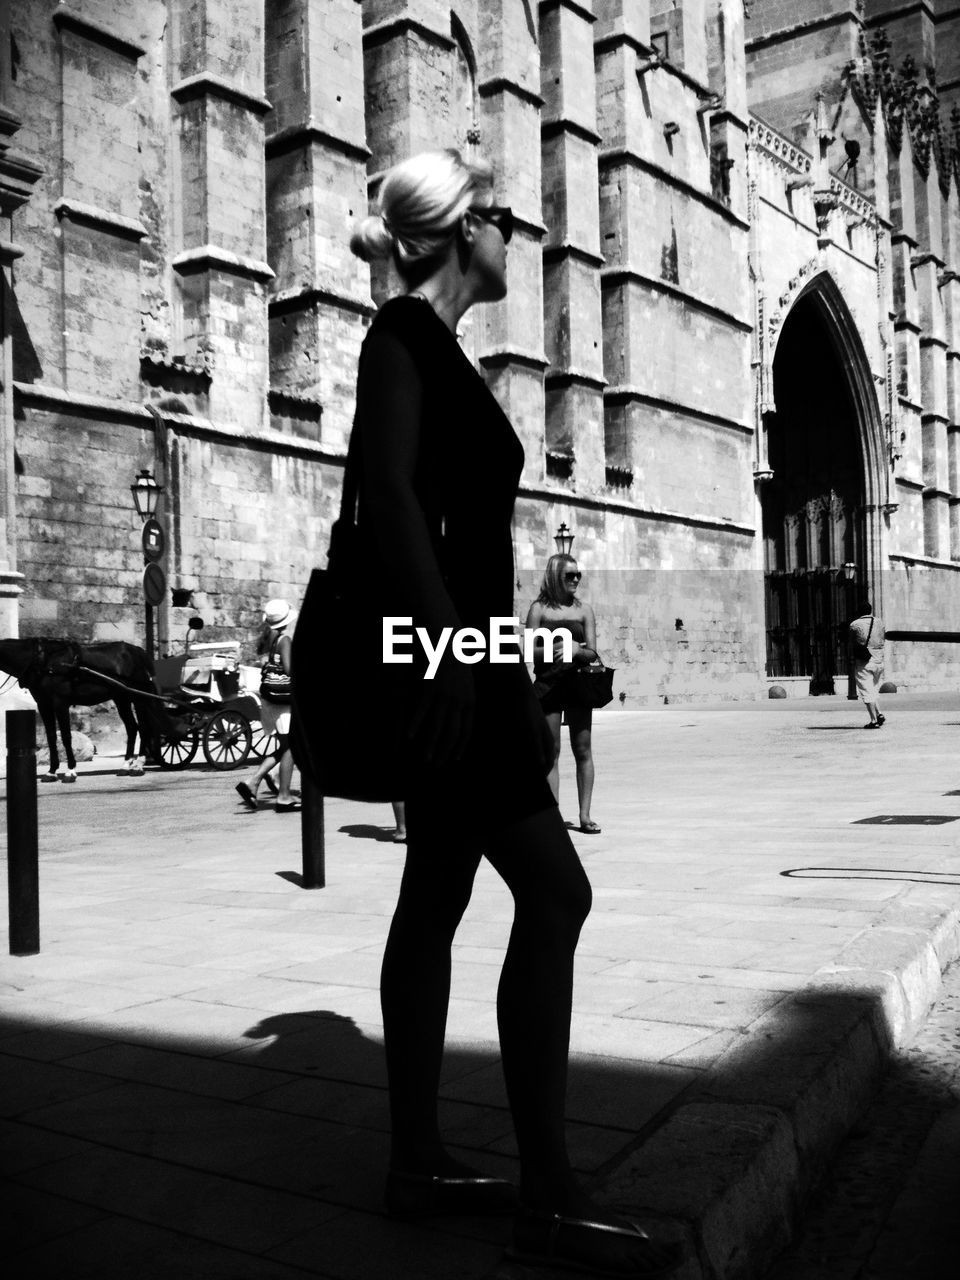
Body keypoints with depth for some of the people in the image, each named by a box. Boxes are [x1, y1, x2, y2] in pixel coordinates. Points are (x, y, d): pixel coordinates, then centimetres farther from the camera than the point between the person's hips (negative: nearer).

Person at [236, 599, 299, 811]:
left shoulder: (265, 641, 10)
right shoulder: (284, 640, -11)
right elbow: (288, 669, -20)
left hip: (268, 698, 7)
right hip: (283, 698, -7)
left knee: (283, 747, 15)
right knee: (289, 747, 1)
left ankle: (252, 781, 2)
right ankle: (284, 797, 3)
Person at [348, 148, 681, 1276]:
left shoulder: (434, 347, 24)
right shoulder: (403, 333, -4)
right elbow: (389, 493, -19)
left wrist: (514, 693, 23)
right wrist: (445, 648, -28)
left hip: (456, 648, 10)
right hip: (436, 644, -10)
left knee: (435, 899, 8)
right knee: (554, 892, -12)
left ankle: (417, 1162, 17)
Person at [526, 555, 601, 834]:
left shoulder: (583, 609, 7)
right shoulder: (539, 609, 3)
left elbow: (592, 653, 2)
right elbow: (530, 652, -3)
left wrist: (576, 649, -19)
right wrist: (555, 648, -18)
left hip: (578, 684, 2)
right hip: (547, 685, -1)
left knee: (583, 750, 1)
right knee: (551, 752, 0)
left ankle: (585, 815, 6)